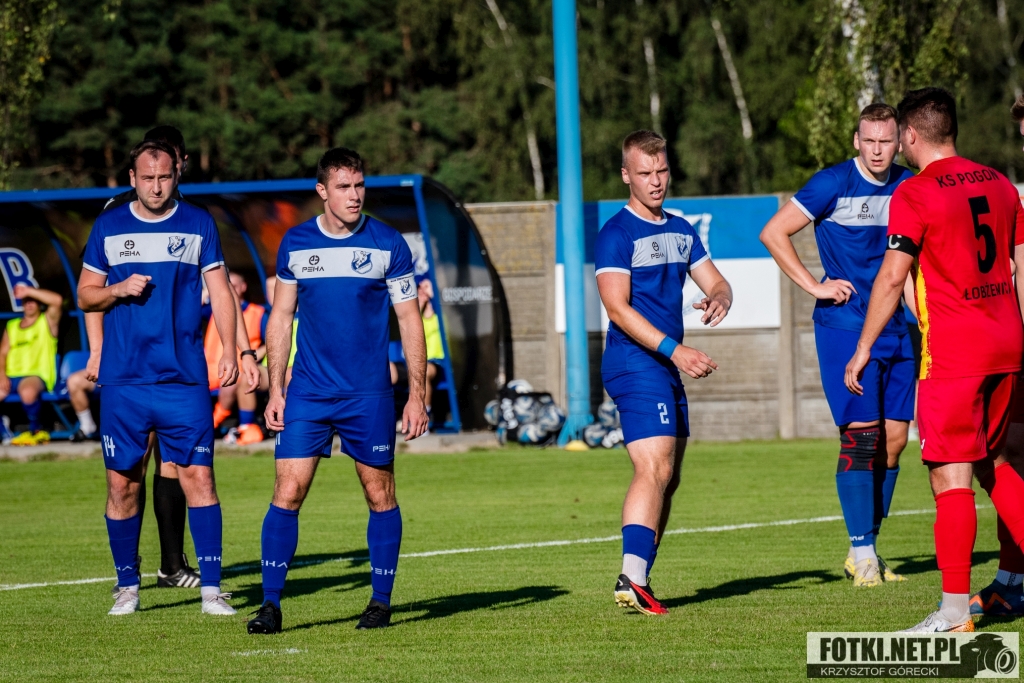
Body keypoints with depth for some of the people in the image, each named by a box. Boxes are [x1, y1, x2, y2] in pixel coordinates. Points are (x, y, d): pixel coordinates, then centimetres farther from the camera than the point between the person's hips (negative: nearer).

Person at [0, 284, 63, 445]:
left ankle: (35, 430, -14)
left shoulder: (47, 321, 11)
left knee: (27, 390, -39)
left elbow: (57, 300, -8)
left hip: (38, 376, -4)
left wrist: (28, 291, -7)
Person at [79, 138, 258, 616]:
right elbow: (85, 295, 13)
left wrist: (230, 351, -6)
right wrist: (118, 289, -8)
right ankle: (127, 586, 15)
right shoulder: (108, 227, 8)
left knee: (198, 475, -7)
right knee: (122, 482, 3)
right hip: (122, 380, 1)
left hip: (184, 379, -1)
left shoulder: (198, 224, 6)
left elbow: (220, 291, 6)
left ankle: (211, 588, -5)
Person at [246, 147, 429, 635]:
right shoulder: (295, 244, 5)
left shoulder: (388, 244, -1)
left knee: (380, 496, 4)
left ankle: (381, 601, 17)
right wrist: (275, 390, 5)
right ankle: (271, 604, -5)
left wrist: (417, 394, -3)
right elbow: (281, 319, 11)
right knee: (287, 492, -7)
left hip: (369, 395, -1)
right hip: (307, 393, 1)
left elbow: (409, 321, 2)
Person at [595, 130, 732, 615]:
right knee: (654, 469, -21)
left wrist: (719, 299, -6)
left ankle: (639, 579, 17)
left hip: (669, 369, 9)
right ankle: (631, 580, -30)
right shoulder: (616, 235, -8)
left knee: (667, 478, 11)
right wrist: (674, 350, -24)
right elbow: (618, 308, -17)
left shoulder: (681, 231, 17)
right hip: (635, 364, -9)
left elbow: (716, 283, 20)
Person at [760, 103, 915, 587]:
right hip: (844, 326, -6)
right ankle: (862, 552, -7)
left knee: (894, 437, 4)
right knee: (862, 433, -12)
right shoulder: (833, 183, -8)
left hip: (896, 328, 6)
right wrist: (815, 286, -10)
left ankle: (864, 550, 14)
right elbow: (773, 233, -7)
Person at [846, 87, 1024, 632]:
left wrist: (863, 350, -4)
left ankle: (955, 610, -6)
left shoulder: (915, 194, -9)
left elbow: (892, 278, -12)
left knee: (951, 475, -5)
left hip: (952, 352, -7)